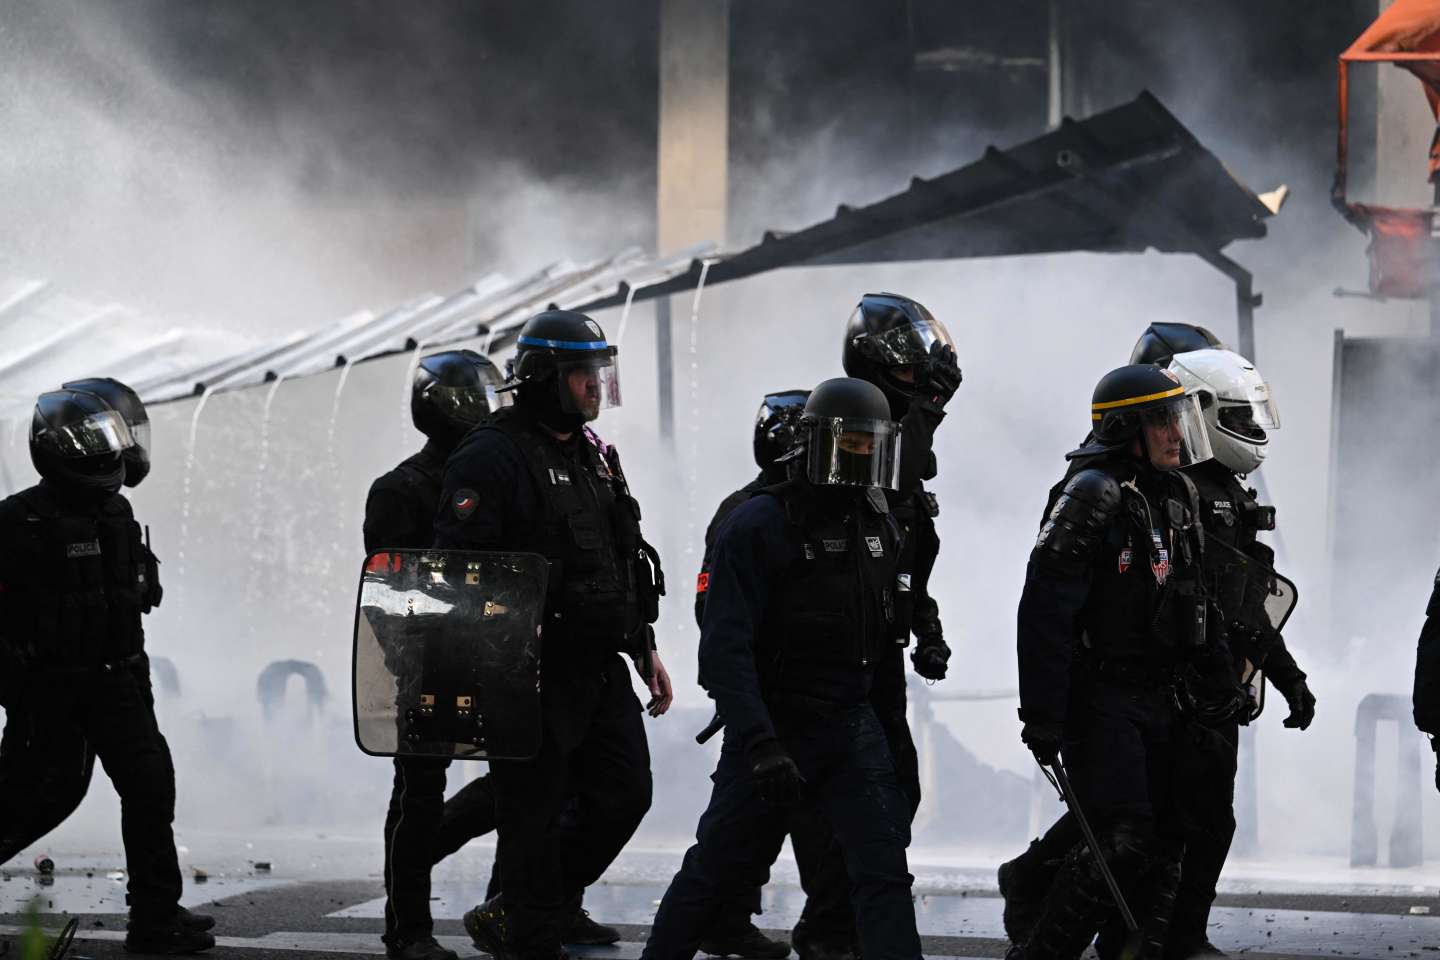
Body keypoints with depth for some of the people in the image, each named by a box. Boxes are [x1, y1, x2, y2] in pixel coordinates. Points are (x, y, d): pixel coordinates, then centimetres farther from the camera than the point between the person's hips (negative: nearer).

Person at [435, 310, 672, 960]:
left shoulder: (594, 457, 15)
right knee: (534, 815, -1)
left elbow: (625, 561, 23)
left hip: (599, 669, 8)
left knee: (623, 793, 8)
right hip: (532, 675, -8)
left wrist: (646, 651, 20)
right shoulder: (491, 457, -12)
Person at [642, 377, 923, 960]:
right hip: (775, 729, -5)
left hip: (852, 727, 5)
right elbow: (725, 648, -21)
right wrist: (759, 742, -28)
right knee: (718, 870, 8)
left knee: (884, 869, -8)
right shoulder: (758, 526, -14)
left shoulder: (880, 528, 6)